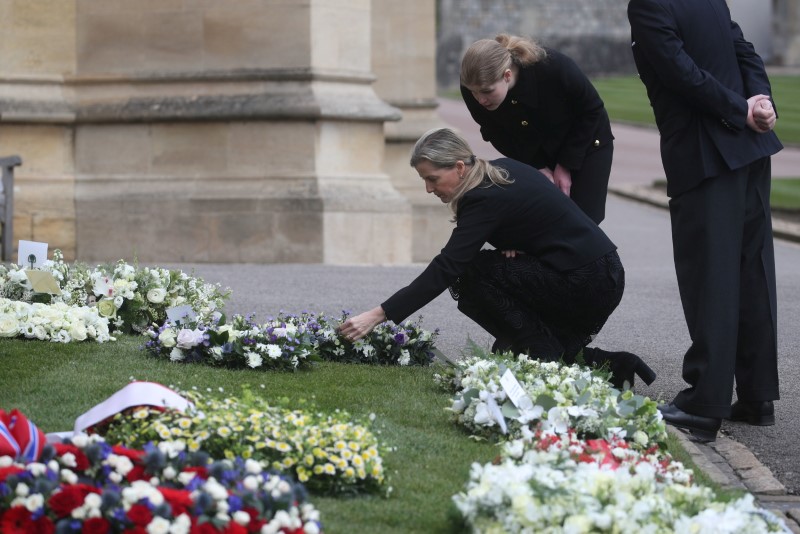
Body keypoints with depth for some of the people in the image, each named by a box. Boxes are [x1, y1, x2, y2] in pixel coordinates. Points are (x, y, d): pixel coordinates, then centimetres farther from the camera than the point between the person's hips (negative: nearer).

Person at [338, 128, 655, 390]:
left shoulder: (486, 199, -19)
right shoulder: (501, 169, 8)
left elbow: (444, 270, -24)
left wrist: (378, 315, -26)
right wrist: (512, 244, 2)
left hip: (587, 285, -10)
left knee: (471, 276, -11)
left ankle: (552, 359, -7)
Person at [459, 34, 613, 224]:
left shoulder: (553, 67, -37)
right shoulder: (475, 89, -27)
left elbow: (591, 109, -18)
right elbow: (497, 135, -8)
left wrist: (566, 164, -15)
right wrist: (538, 166, -13)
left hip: (584, 145, -3)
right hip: (534, 155, 3)